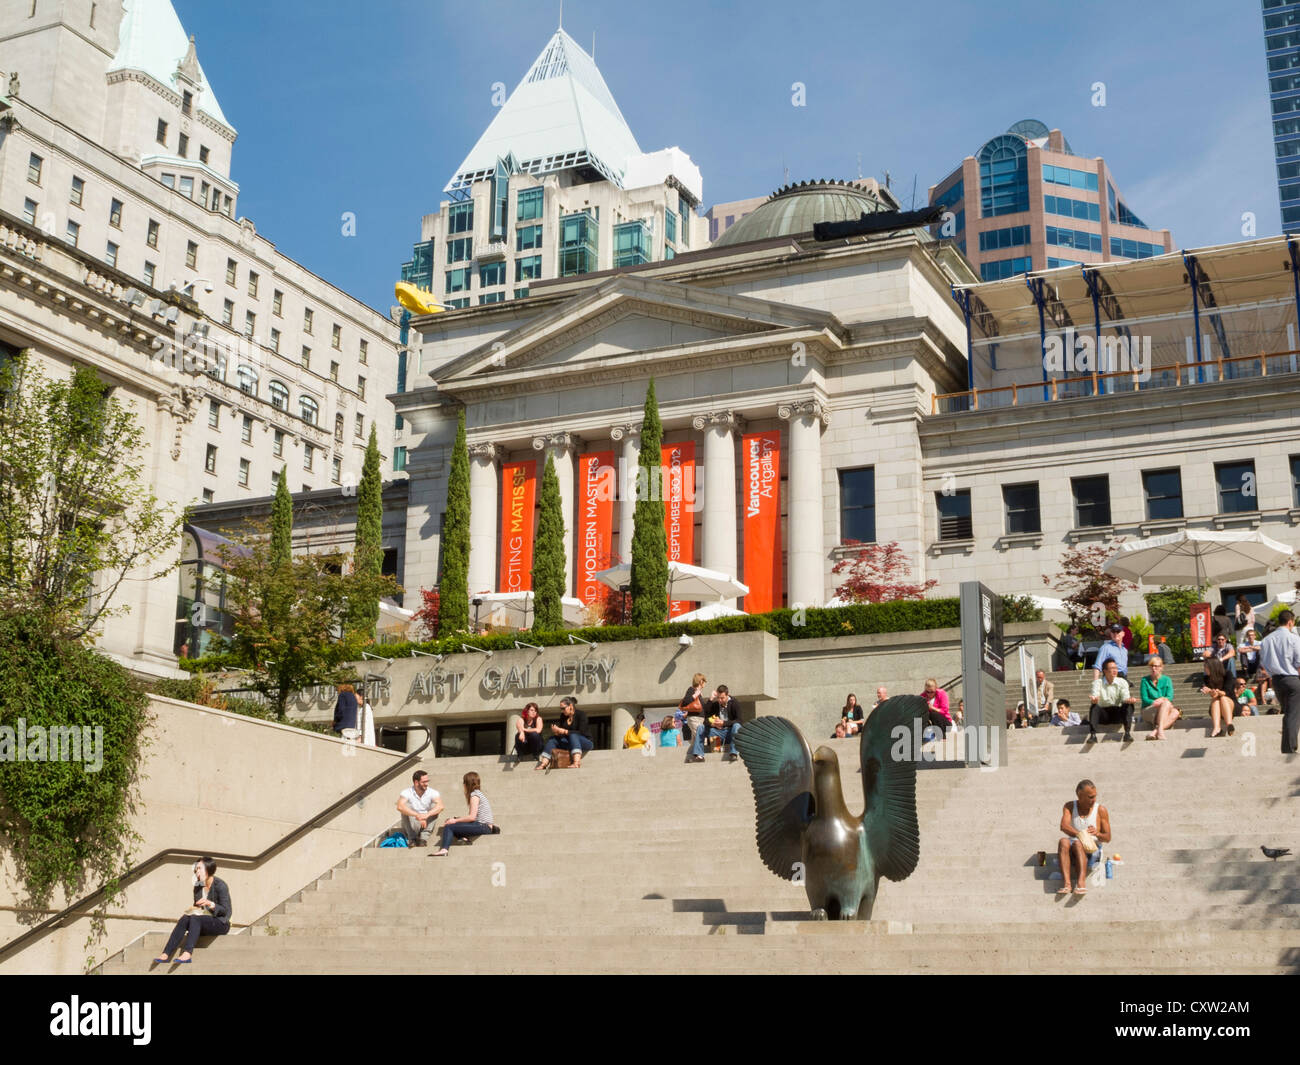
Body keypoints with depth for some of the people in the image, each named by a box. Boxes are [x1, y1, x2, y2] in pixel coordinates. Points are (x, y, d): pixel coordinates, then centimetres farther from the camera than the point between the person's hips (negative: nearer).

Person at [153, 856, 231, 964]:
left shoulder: (220, 885, -9)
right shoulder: (198, 887, 11)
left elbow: (226, 912, -13)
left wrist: (210, 904, -28)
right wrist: (191, 911, -2)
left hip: (220, 923, -6)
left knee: (195, 919, -33)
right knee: (184, 919, -23)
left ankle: (188, 954, -51)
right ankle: (166, 954, -35)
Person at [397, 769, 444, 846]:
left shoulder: (432, 793, -7)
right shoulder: (407, 793, -12)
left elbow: (440, 806, -25)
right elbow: (400, 807, -32)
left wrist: (427, 814, -43)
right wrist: (417, 815, -44)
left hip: (426, 825, 1)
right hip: (411, 826, -1)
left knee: (434, 805, -19)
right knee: (407, 806, -23)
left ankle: (424, 838, -26)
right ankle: (412, 839, -25)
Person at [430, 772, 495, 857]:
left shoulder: (474, 795, -9)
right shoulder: (478, 793, 20)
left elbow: (472, 817, -16)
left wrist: (455, 821, -7)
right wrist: (454, 819, 10)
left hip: (483, 826, -10)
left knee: (448, 827, -13)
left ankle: (444, 849, -30)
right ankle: (464, 837, -6)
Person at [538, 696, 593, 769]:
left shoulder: (581, 715, -12)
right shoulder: (563, 716, 6)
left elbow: (581, 733, -22)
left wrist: (565, 731, -28)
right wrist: (556, 731, -19)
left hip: (585, 742, -6)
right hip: (570, 743, 6)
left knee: (573, 735, -35)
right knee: (553, 739, -13)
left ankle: (577, 763, -54)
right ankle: (543, 764, -30)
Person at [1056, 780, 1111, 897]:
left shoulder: (1100, 810, 5)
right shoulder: (1069, 807, 7)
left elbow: (1107, 838, 3)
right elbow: (1064, 826, -13)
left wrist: (1097, 833, -21)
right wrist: (1079, 834, -33)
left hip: (1091, 853, -1)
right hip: (1070, 856, 1)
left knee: (1078, 844, -35)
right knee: (1063, 842, -33)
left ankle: (1080, 883, -56)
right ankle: (1066, 883, -49)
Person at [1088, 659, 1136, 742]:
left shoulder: (1122, 682, 0)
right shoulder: (1098, 682, -3)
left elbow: (1125, 698, -13)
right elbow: (1095, 696, -20)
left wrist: (1129, 700, -39)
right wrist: (1094, 700, -46)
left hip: (1118, 714, 1)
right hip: (1103, 714, -1)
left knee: (1129, 705, -27)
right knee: (1094, 707, -31)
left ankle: (1127, 733, -38)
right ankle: (1092, 735, -43)